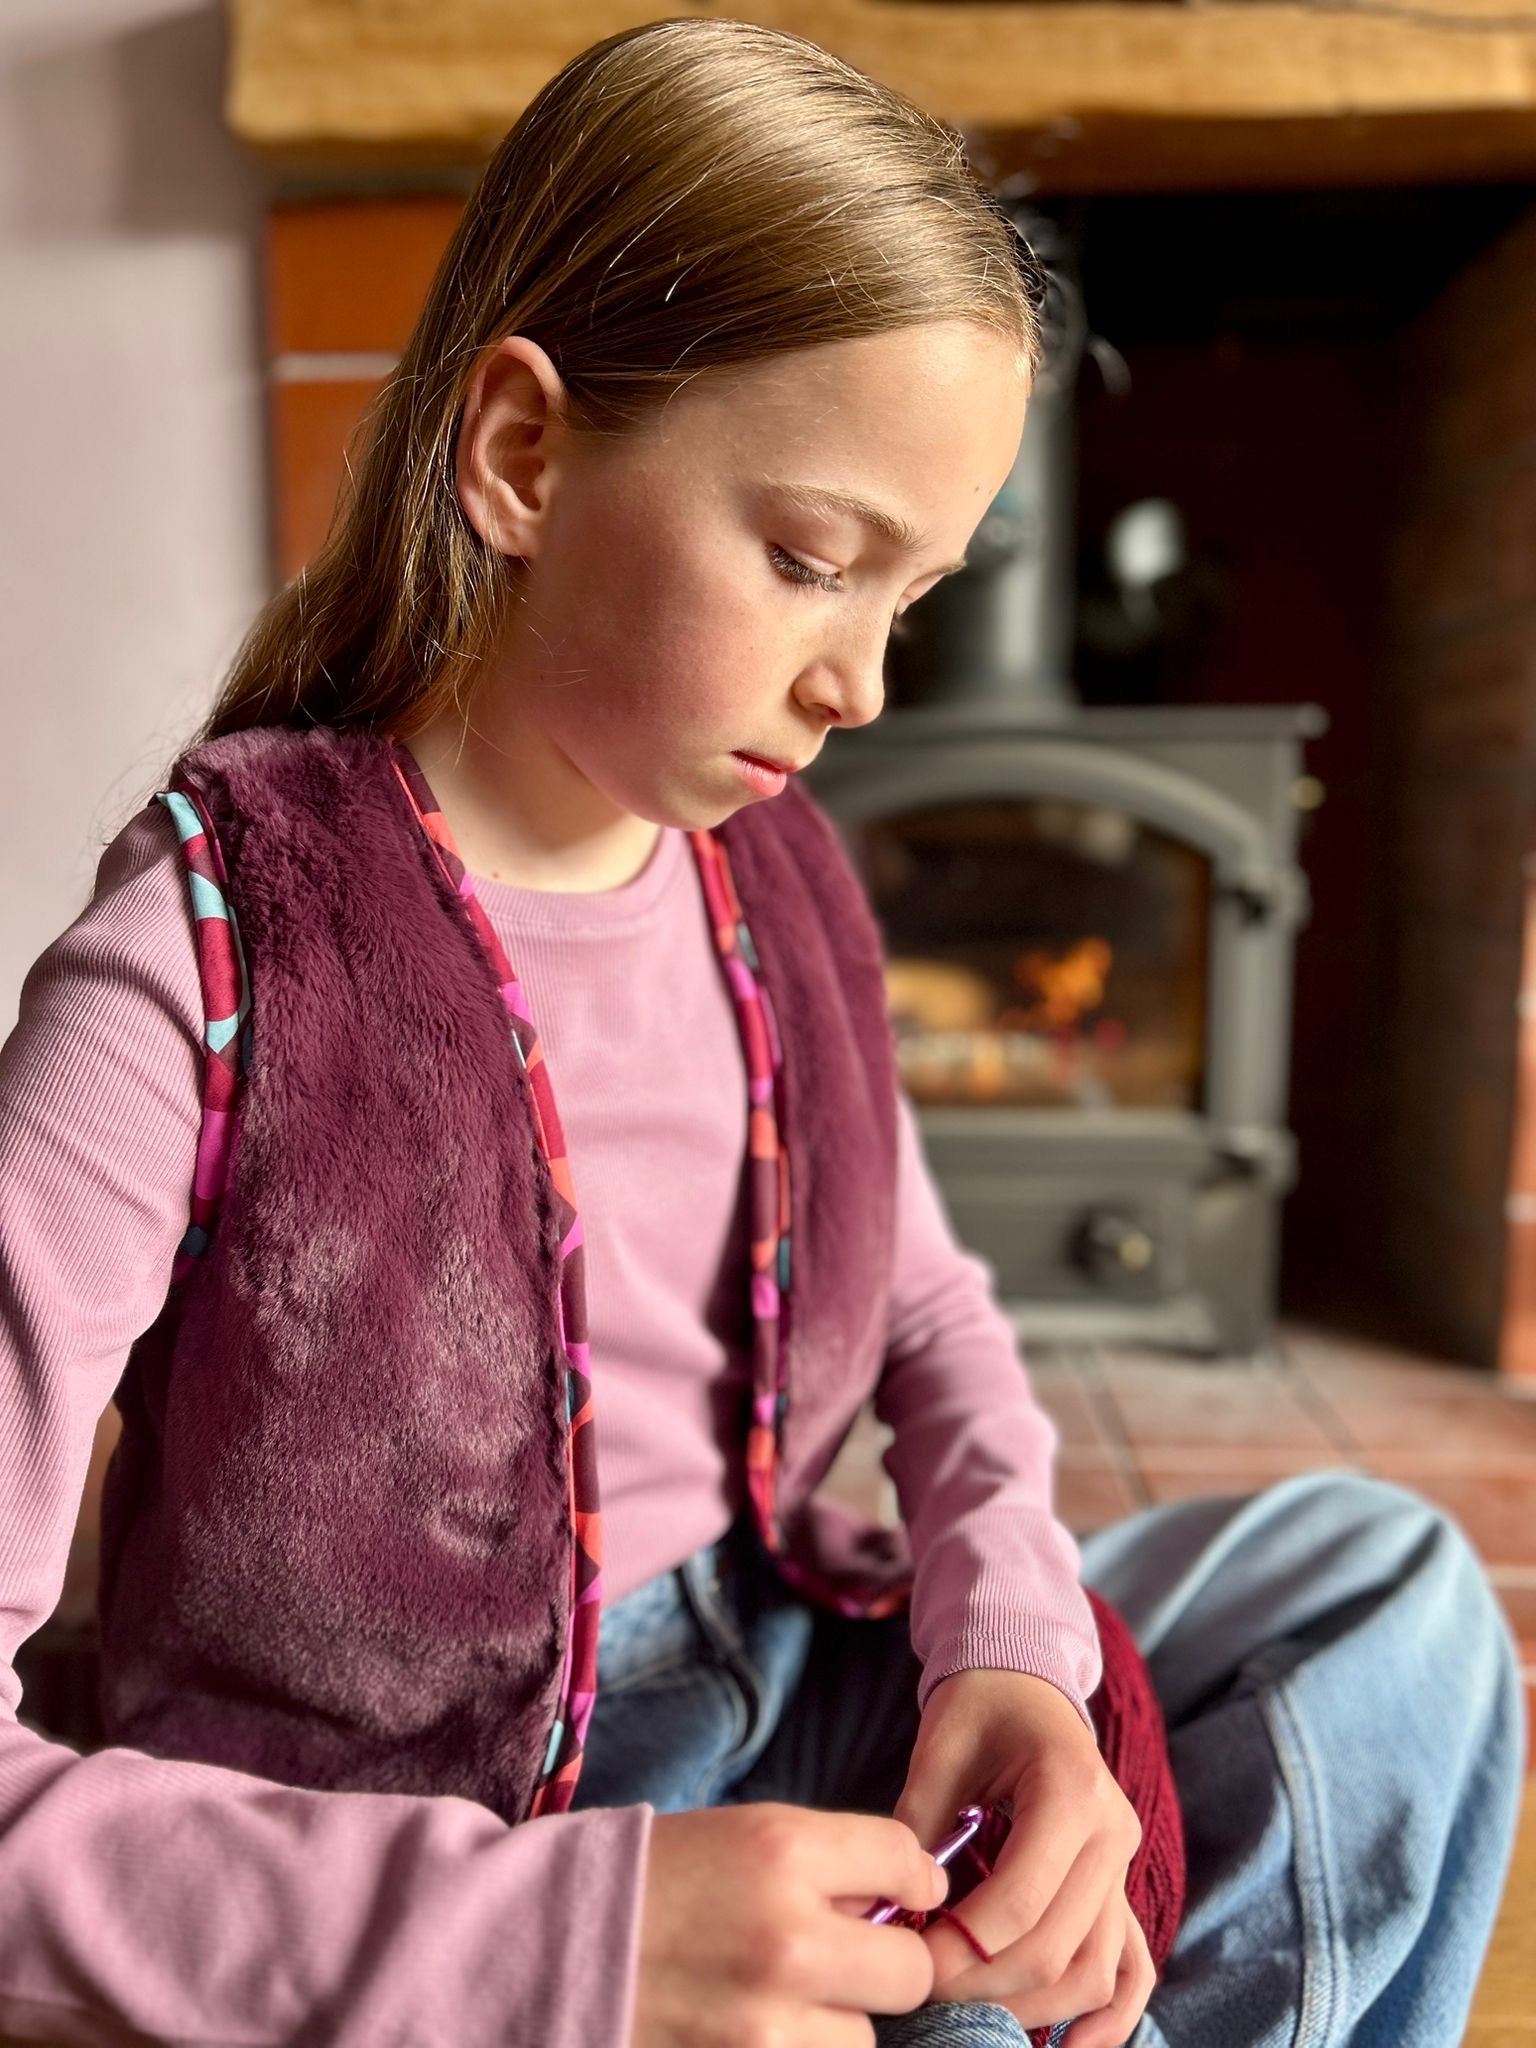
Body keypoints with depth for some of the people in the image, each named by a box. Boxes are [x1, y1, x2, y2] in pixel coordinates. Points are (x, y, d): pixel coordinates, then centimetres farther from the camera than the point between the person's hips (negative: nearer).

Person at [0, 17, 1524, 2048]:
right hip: (428, 1881, -5)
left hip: (782, 1688, 6)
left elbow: (928, 1307, 7)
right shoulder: (202, 970, -23)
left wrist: (1010, 1647, -11)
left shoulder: (775, 868, -4)